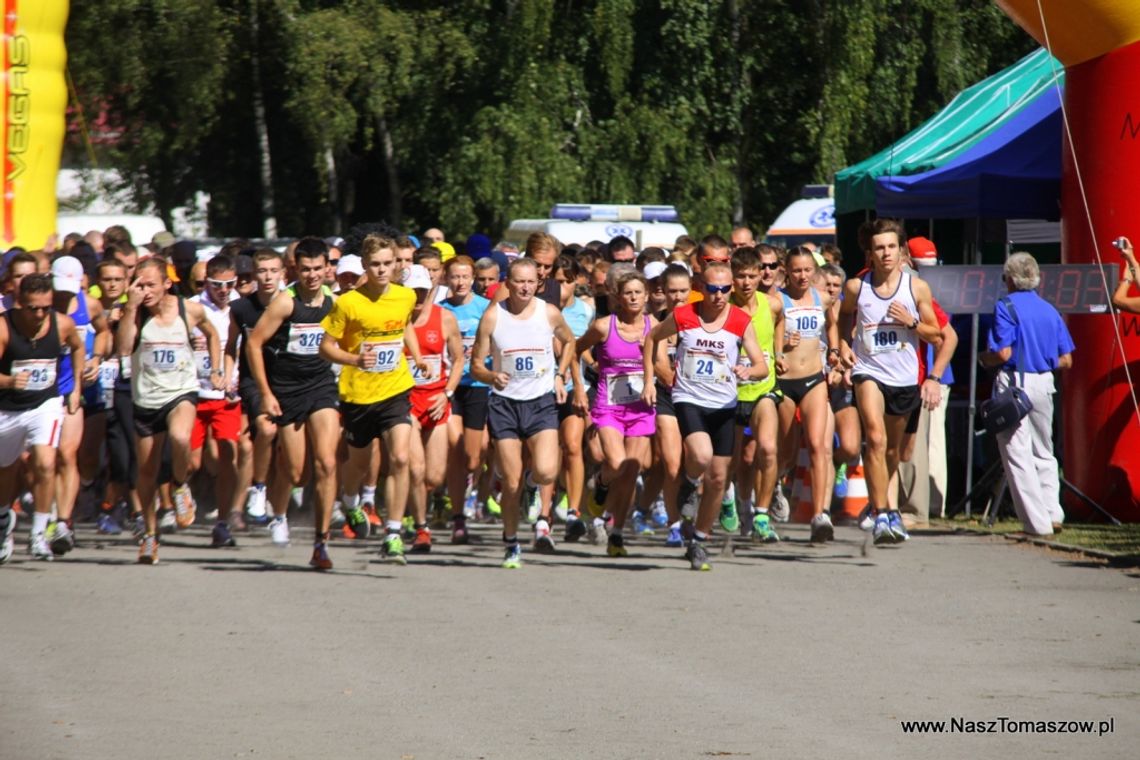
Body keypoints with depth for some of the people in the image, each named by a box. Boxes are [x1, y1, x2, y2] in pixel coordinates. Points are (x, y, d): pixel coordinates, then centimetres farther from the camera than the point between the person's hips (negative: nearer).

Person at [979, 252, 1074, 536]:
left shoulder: (1006, 307, -7)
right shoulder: (1049, 310, 10)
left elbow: (1003, 353, -16)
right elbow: (1066, 360, 8)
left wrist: (984, 359, 4)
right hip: (1044, 385, 6)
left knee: (1017, 454, -2)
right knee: (1044, 453, 19)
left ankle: (1038, 523, -4)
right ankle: (1053, 512, 8)